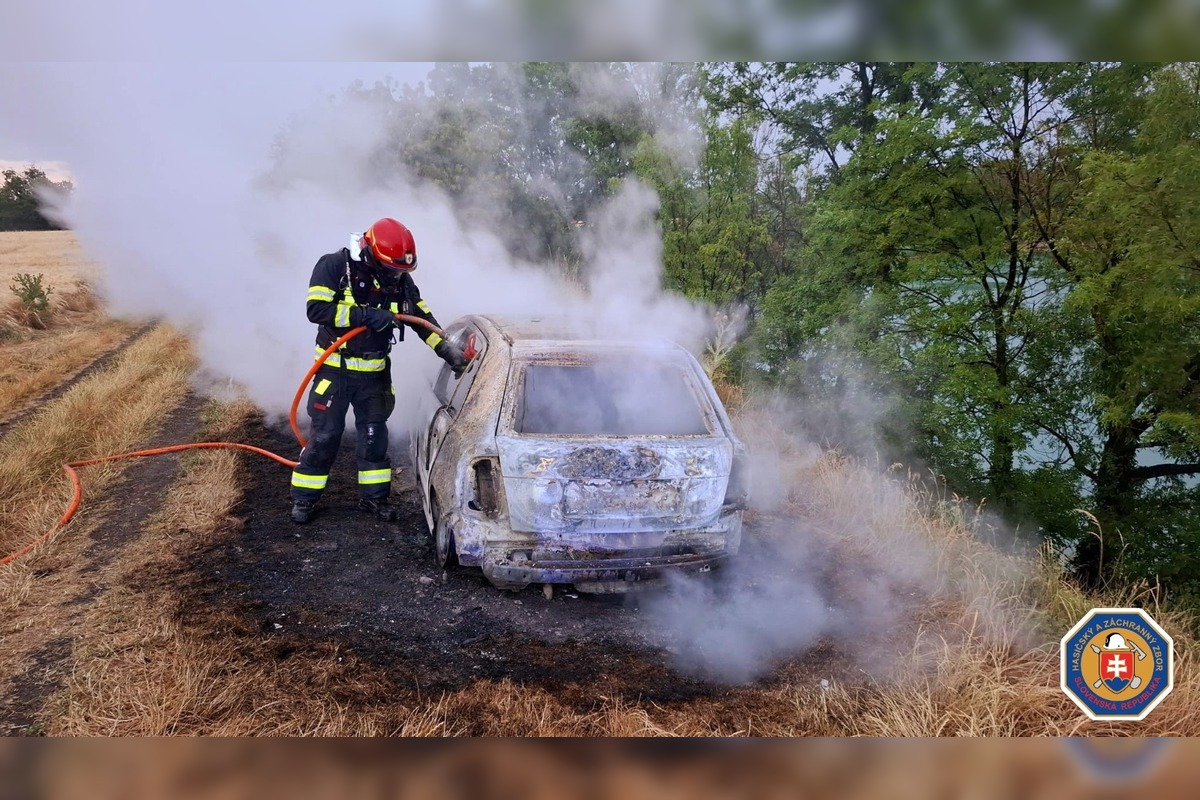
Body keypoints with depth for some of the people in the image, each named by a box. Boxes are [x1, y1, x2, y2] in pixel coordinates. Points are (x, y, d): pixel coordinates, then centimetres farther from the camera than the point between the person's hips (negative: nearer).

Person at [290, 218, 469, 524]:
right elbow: (316, 309, -25)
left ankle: (374, 496, 25)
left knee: (375, 435, 10)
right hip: (335, 369, -4)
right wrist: (366, 315, -30)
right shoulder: (334, 266, -14)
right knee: (324, 435, 2)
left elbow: (422, 317, 5)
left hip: (375, 372, 4)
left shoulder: (400, 279, -1)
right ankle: (304, 498, 17)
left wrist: (448, 350, -6)